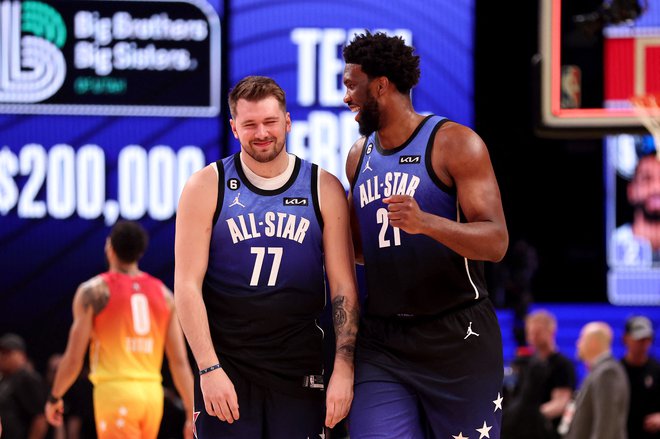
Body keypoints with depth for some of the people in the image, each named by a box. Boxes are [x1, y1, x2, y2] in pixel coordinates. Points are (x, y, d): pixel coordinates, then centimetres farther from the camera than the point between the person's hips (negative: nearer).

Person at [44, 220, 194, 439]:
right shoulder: (163, 293, 10)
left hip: (115, 390, -5)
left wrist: (55, 397, 11)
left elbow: (74, 358, -4)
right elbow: (180, 361, 6)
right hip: (152, 393, 5)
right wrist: (191, 414, 8)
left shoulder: (94, 291, -2)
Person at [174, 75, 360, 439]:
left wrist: (343, 369, -4)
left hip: (299, 368, 1)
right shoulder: (207, 187, 0)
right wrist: (209, 368, -12)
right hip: (226, 366, -1)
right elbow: (187, 285, -4)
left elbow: (344, 287, 4)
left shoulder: (324, 190, 4)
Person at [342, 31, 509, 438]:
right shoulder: (360, 155, 12)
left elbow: (496, 242, -17)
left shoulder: (455, 144, -9)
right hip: (382, 342, 5)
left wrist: (426, 222, -33)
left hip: (457, 339, -5)